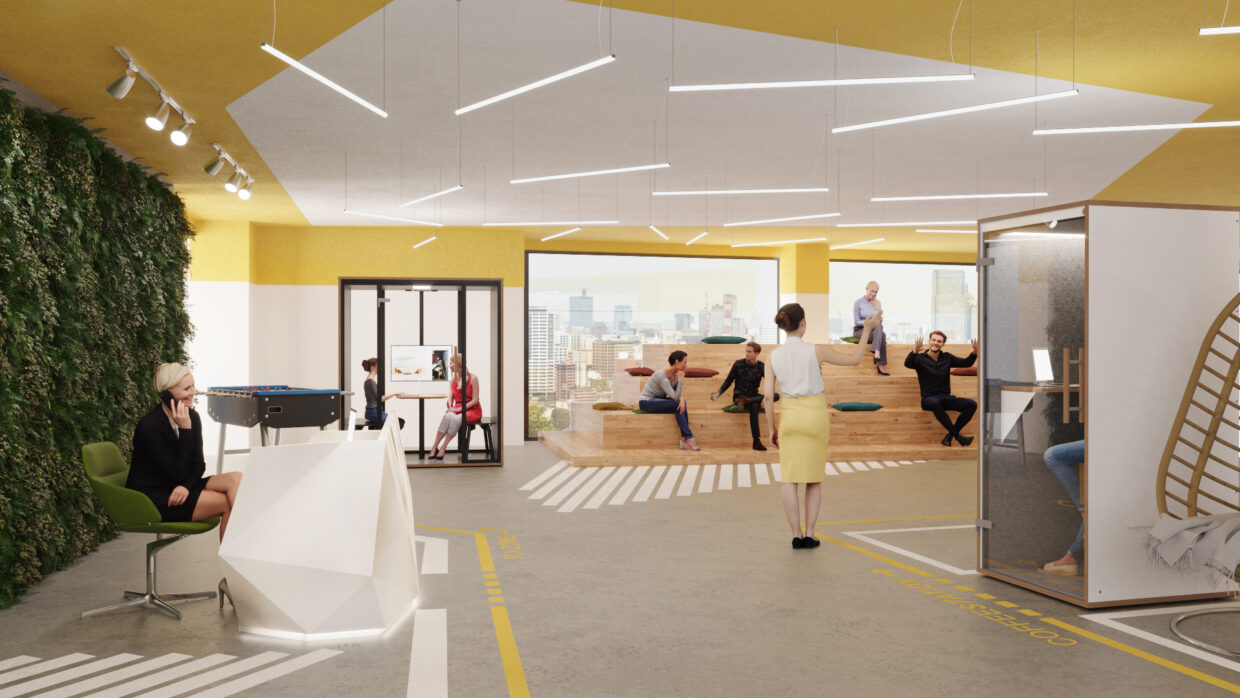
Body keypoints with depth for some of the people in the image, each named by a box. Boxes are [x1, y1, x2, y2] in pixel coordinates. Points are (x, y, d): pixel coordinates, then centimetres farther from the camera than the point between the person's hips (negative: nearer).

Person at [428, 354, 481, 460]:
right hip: (457, 410, 4)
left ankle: (443, 448, -32)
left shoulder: (473, 378, -7)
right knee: (448, 416, -31)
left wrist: (458, 409, -18)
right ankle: (435, 447, -34)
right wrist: (450, 407, -13)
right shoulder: (453, 380, 11)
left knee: (456, 419, -36)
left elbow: (475, 400, -10)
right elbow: (450, 398, 11)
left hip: (472, 410, -4)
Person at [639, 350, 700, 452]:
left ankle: (684, 439, -19)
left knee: (683, 403, -16)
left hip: (658, 400, 8)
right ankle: (688, 438, -19)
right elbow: (675, 397, -26)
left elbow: (677, 394, 2)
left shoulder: (676, 375, 0)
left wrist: (681, 399, -20)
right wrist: (681, 380, -26)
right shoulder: (662, 375, -25)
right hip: (646, 402, -8)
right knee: (677, 404, -25)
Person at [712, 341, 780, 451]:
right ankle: (756, 441, -41)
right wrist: (718, 392, -9)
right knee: (754, 407, -38)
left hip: (754, 396, 3)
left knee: (776, 396, -25)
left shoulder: (761, 367, 2)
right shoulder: (738, 364, 0)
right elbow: (728, 381, 7)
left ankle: (746, 401, -36)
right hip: (739, 395, -3)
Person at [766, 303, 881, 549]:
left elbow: (768, 395, -4)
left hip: (789, 415, 2)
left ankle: (796, 535, 6)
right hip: (814, 414, -2)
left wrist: (772, 428, 5)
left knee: (790, 478, 7)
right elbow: (854, 359, 0)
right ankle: (809, 534, 9)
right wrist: (867, 330, 10)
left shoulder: (774, 356, -2)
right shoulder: (815, 351, -9)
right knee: (814, 479, 11)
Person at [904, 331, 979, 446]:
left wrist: (974, 353, -4)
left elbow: (966, 363, 18)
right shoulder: (920, 359, 2)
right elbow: (907, 364, -18)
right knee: (935, 403, -41)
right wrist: (914, 352, -39)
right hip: (928, 398, -4)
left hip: (946, 398, 5)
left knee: (972, 405, -19)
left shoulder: (947, 358, 15)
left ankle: (950, 436, -18)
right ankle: (956, 435, -30)